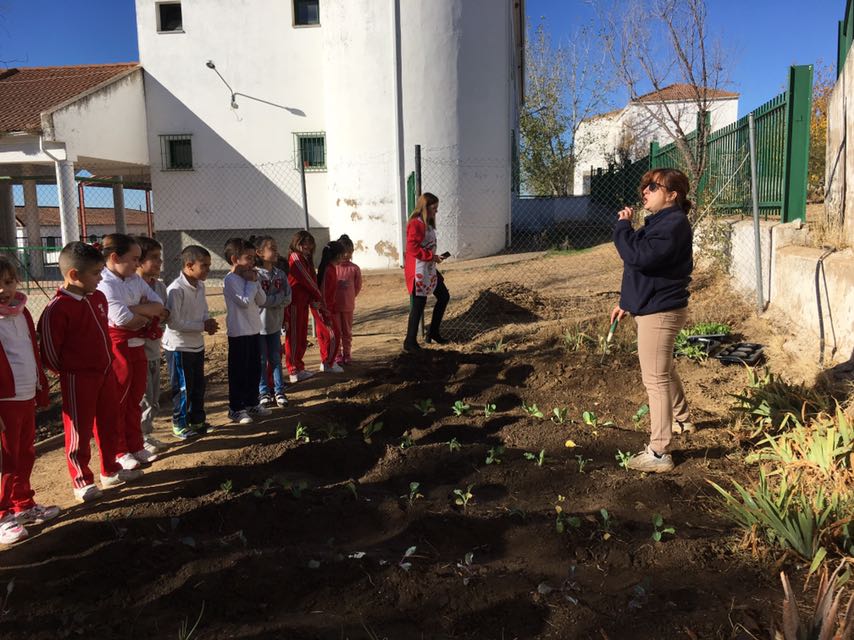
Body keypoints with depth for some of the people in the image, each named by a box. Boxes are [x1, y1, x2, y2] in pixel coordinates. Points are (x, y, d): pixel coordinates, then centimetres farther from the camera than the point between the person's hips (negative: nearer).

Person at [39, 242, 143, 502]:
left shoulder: (98, 297, 4)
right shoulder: (57, 308, -20)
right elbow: (49, 350, -16)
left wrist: (106, 363, 16)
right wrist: (71, 371, -2)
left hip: (106, 372, 8)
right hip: (78, 379, -8)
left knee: (109, 424, 17)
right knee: (79, 431, 5)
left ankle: (110, 471, 33)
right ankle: (81, 482, 18)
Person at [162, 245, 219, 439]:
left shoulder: (200, 286, 3)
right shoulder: (176, 290, -23)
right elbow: (174, 322, -26)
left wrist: (209, 323, -9)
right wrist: (203, 326, -22)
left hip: (197, 345, 8)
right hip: (179, 347, -8)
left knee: (198, 386, 17)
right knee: (182, 388, 4)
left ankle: (197, 421, 32)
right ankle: (179, 425, 19)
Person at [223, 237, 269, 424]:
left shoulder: (250, 276, 10)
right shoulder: (230, 280, -15)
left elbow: (262, 300, 5)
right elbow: (245, 301, -23)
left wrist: (254, 282, -6)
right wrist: (251, 282, -13)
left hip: (254, 330, 8)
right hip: (238, 332, -8)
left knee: (255, 369, 15)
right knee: (239, 371, 0)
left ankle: (251, 403, 27)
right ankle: (236, 409, 9)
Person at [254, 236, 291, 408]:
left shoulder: (280, 274, 3)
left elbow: (288, 298, -2)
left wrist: (271, 300, -17)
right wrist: (279, 298, -10)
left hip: (275, 323, 5)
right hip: (259, 324, -4)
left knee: (276, 359, 12)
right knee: (262, 361, 7)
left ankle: (279, 392, 19)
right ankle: (264, 393, 17)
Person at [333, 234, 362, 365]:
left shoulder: (354, 268, -4)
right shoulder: (332, 267, -9)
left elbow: (358, 285, 6)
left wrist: (350, 297, 7)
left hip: (348, 305, 2)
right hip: (334, 305, -2)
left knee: (347, 331, 11)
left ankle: (346, 354, 23)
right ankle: (337, 355, 15)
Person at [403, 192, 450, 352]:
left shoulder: (427, 224, 13)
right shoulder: (416, 224, -16)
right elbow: (413, 249, -22)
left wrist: (435, 258, 11)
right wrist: (433, 257, -19)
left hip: (429, 270, 10)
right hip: (418, 272, -10)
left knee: (444, 296, 16)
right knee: (418, 305, -6)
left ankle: (433, 332, 27)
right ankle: (410, 343, 4)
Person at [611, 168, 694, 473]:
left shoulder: (674, 224, -19)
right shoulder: (660, 221, 14)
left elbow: (639, 256, -31)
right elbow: (642, 263, 20)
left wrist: (623, 226, -17)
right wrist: (626, 301, 20)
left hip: (660, 312, -11)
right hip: (654, 307, 11)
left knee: (656, 379, -7)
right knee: (665, 370, 27)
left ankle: (658, 453, 0)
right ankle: (681, 420, 49)